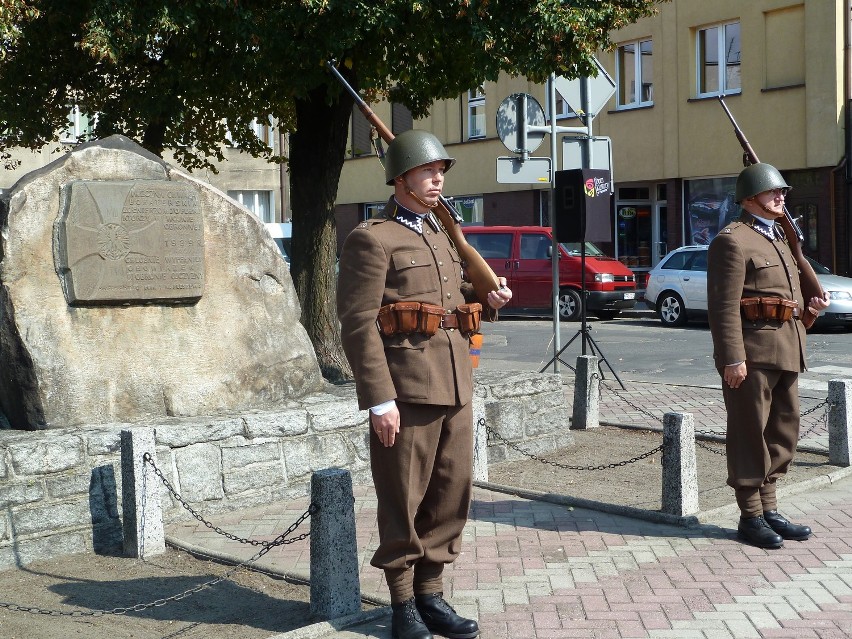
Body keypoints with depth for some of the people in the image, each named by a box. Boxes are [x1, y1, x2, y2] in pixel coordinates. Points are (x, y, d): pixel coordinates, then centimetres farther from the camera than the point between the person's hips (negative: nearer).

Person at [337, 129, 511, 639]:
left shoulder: (444, 235, 19)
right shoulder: (373, 239, -6)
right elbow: (359, 323, -13)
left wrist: (489, 298, 9)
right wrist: (380, 399, -19)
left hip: (456, 384, 8)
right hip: (406, 387, -8)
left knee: (454, 492, 11)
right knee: (405, 500, 2)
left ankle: (432, 594, 24)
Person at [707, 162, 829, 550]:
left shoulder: (779, 239, 22)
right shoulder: (733, 241, -8)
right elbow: (725, 306, -16)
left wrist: (810, 308, 9)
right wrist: (733, 358, -22)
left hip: (785, 353, 9)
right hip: (753, 352, -9)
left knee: (783, 433, 13)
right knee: (750, 434, -2)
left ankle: (769, 510, 23)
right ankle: (750, 517, 7)